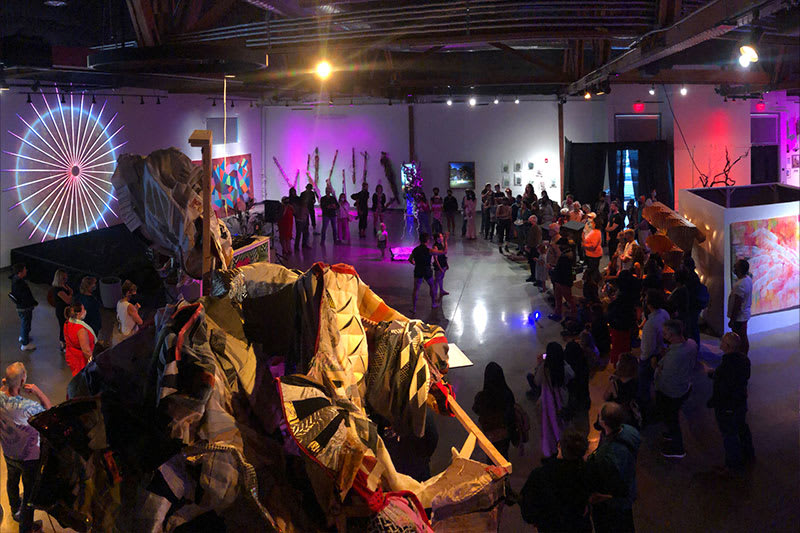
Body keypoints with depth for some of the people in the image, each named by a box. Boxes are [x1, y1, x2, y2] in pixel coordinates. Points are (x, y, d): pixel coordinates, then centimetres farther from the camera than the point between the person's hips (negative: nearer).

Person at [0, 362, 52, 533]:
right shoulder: (28, 407, -40)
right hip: (30, 457, -6)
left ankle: (15, 510, 62)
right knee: (30, 492, 18)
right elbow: (49, 410, -21)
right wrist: (38, 392, -25)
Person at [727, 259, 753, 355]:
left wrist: (732, 320, -18)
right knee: (743, 338, 19)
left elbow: (737, 305, -25)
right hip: (744, 314, 10)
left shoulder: (740, 285, -28)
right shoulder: (748, 279, 2)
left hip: (739, 317, -10)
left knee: (741, 339, 2)